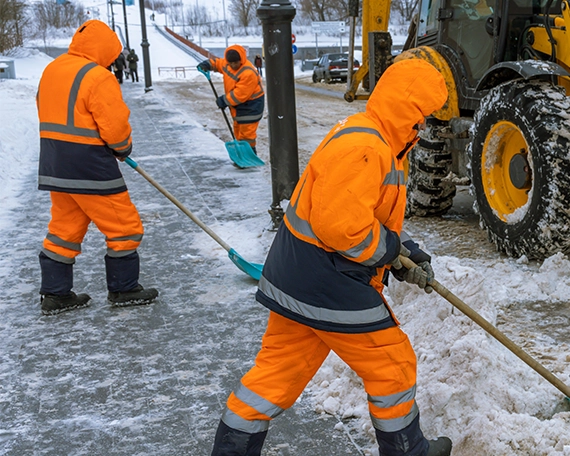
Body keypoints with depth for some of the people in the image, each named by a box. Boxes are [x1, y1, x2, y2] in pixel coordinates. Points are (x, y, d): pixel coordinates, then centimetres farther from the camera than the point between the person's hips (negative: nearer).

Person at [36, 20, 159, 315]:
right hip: (89, 169, -9)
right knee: (124, 226, 5)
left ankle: (54, 294, 21)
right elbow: (115, 127, -18)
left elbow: (52, 115, 16)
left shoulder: (51, 70, 11)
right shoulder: (98, 78, -16)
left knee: (64, 228, 16)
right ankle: (123, 290, 14)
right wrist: (124, 147, 2)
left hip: (55, 166, 9)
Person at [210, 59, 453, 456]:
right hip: (330, 287, -10)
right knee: (392, 366, 9)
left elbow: (380, 215, 22)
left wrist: (407, 251, 7)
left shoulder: (380, 144, 15)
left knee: (279, 368, 16)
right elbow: (342, 225, -29)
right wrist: (390, 250, -13)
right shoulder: (362, 147, -22)